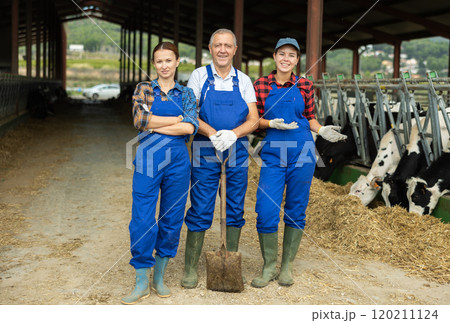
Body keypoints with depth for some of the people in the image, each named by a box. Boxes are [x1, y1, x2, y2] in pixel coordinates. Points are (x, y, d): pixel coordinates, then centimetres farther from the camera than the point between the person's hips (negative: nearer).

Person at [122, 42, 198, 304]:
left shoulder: (186, 93, 10)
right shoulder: (144, 89, 8)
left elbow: (191, 127, -7)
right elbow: (140, 120, -9)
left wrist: (154, 126, -9)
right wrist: (177, 119, -8)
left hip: (178, 159, 2)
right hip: (148, 158, -1)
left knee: (173, 218, 6)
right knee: (142, 219, -5)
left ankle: (160, 275, 22)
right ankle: (142, 282, 6)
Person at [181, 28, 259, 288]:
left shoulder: (243, 80, 9)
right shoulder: (200, 76, 3)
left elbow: (254, 119, 3)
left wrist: (232, 134, -16)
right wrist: (212, 133, -19)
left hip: (238, 152, 3)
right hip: (205, 152, -2)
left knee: (236, 211, 7)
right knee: (200, 211, -1)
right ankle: (191, 269, 11)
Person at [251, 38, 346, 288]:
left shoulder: (305, 86, 4)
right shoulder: (261, 84, 3)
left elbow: (310, 117, 13)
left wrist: (322, 130, -7)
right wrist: (272, 123, -13)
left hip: (302, 153, 0)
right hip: (273, 153, 0)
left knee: (296, 211, 6)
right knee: (266, 211, -6)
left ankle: (287, 267, 21)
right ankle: (269, 268, 12)